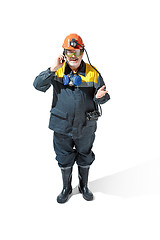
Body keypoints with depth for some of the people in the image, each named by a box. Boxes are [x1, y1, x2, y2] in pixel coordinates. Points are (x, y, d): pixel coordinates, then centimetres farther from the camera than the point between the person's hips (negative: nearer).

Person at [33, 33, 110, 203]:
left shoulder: (93, 73, -5)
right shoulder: (57, 71, -4)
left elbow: (104, 97, 0)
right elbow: (38, 85, -13)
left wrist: (99, 96, -24)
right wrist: (52, 69, -24)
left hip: (85, 127, 0)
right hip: (62, 126, 0)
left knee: (85, 158, 18)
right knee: (64, 159, 15)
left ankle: (84, 186, 43)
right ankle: (66, 188, 39)